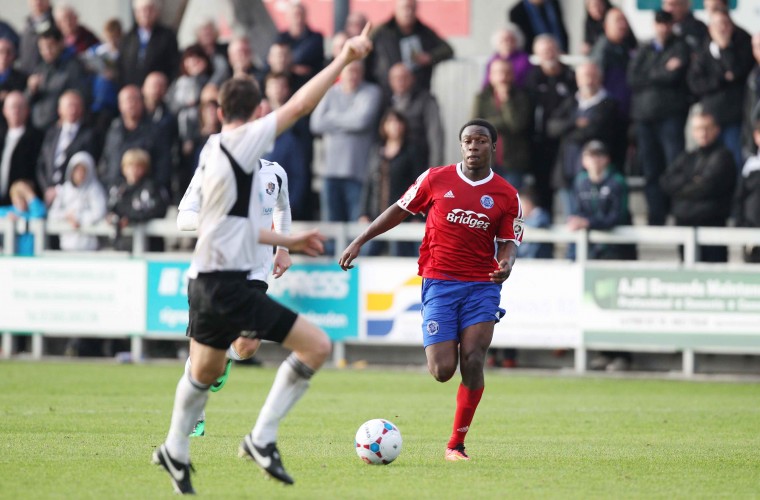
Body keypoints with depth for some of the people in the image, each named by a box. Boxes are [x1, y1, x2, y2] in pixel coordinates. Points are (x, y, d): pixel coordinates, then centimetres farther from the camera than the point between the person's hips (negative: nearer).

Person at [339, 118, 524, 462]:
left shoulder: (506, 195, 3)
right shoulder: (436, 179, 2)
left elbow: (508, 243, 6)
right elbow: (400, 210, 12)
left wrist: (506, 264, -18)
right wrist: (359, 242, 11)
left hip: (482, 285, 0)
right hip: (439, 282, 0)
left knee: (472, 362, -14)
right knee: (442, 371, -11)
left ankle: (456, 445, 1)